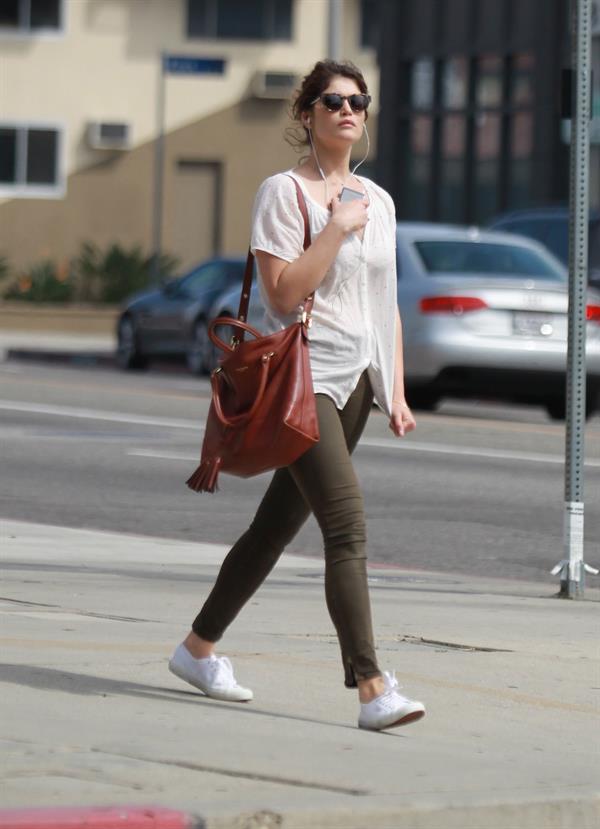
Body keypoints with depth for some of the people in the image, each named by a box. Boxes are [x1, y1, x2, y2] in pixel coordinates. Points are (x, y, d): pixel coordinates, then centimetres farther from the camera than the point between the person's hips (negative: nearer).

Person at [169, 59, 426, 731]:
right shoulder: (283, 192, -6)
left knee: (279, 523, 13)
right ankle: (371, 688, -24)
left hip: (356, 381, 7)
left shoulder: (377, 200, 15)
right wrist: (337, 228, -15)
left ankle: (199, 648, 28)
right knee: (347, 527, -18)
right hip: (303, 378, -7)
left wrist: (396, 392, 15)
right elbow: (283, 294, -15)